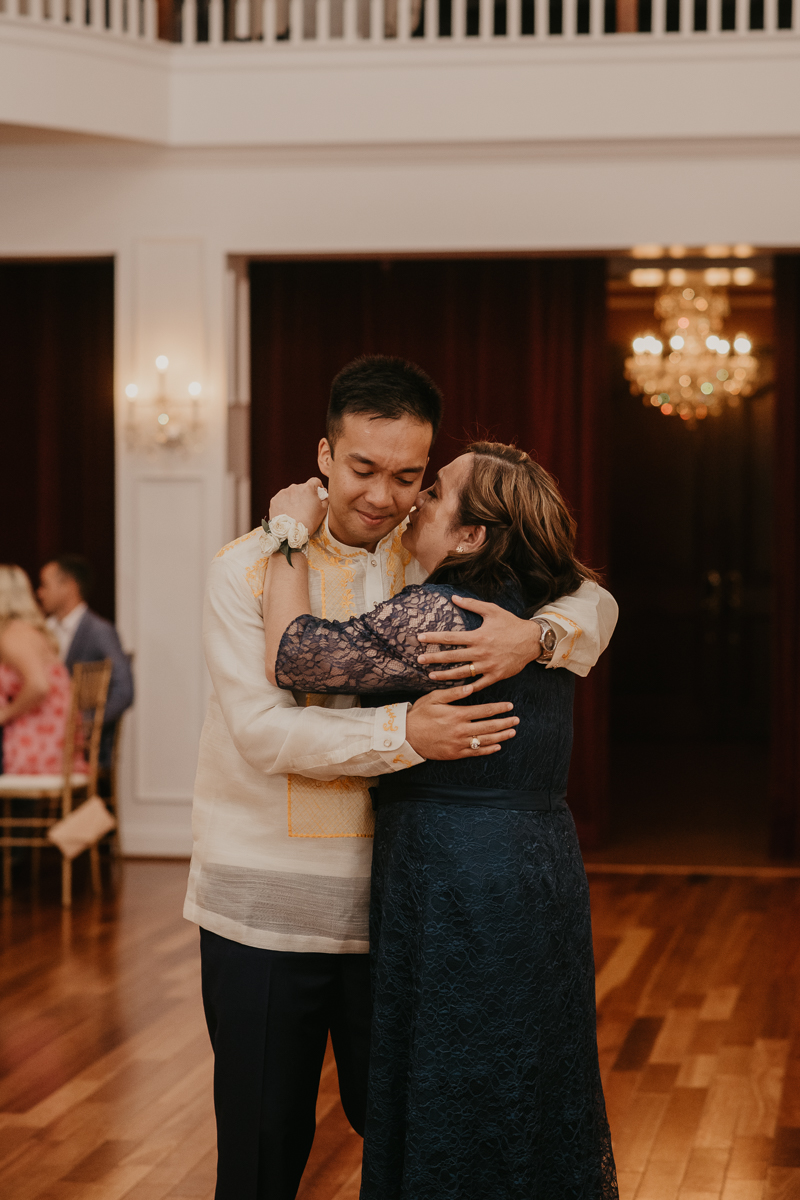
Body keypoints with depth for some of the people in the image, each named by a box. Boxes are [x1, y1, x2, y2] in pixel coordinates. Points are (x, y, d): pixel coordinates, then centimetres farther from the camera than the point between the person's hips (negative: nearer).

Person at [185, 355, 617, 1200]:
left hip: (389, 906, 2)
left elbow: (593, 602, 4)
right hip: (262, 910, -2)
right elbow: (264, 729, -16)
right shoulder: (248, 569, -6)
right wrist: (406, 733, -27)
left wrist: (535, 635, -20)